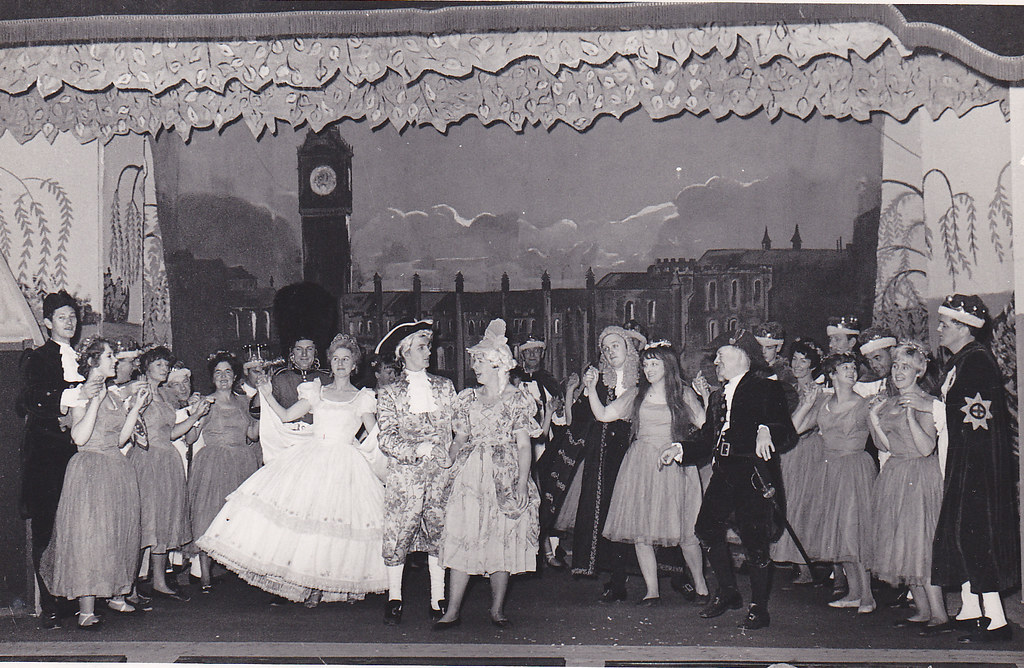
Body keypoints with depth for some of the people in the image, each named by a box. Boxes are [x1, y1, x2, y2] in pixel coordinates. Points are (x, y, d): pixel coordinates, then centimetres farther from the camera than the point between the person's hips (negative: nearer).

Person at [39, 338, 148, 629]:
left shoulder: (115, 394, 16)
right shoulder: (81, 394, -5)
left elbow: (120, 439, 13)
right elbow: (79, 437, -17)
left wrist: (136, 406, 8)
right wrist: (94, 401, -21)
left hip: (118, 471, 7)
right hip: (90, 472, -7)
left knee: (119, 534, 8)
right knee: (88, 535, -10)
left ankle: (116, 596, 18)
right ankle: (86, 610, -10)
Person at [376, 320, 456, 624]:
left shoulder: (444, 386, 13)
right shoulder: (389, 393, 4)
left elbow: (455, 427, 12)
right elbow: (387, 439, -3)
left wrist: (449, 456, -1)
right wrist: (417, 450, -15)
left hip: (440, 473, 2)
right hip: (404, 474, -2)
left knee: (439, 531, 2)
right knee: (398, 534, -2)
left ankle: (439, 600, 9)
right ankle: (394, 599, 10)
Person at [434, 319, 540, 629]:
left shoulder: (518, 400, 1)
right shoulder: (467, 398, 11)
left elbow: (524, 446, -2)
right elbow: (459, 440, 14)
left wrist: (522, 485, -9)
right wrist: (448, 470, 4)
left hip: (506, 476, -2)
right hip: (469, 475, 2)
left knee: (503, 540, 2)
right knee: (462, 539, -2)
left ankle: (497, 609, 14)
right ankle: (452, 611, 2)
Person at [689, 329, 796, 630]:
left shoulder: (766, 389, -1)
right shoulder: (717, 396, 22)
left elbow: (788, 433, -10)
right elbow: (707, 439, 21)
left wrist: (766, 431, -29)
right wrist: (680, 452, 7)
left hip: (753, 473, -7)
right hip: (724, 475, 7)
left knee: (755, 541, -4)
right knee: (707, 529, 4)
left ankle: (758, 609, 10)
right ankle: (727, 592, 25)